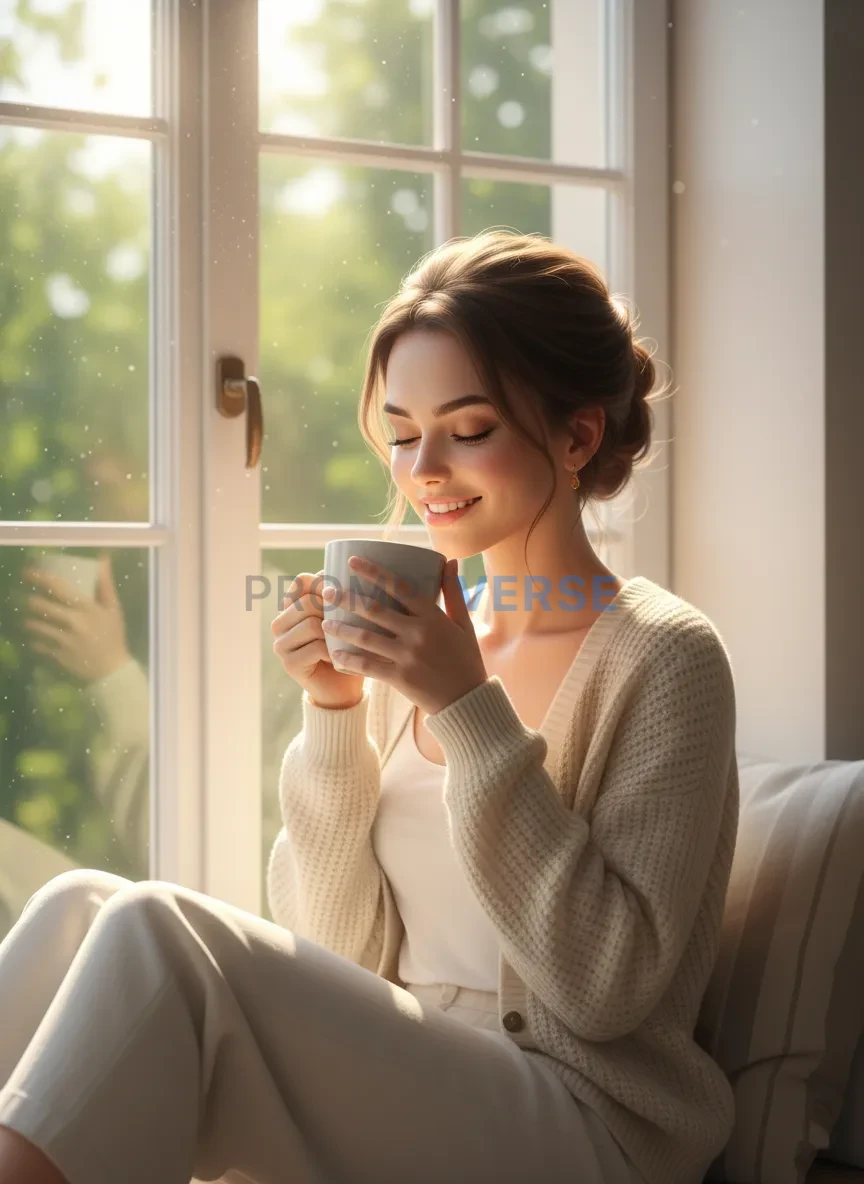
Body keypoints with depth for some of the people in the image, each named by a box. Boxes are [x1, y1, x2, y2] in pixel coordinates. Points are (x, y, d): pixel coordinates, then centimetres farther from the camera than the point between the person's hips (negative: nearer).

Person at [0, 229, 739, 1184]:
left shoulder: (662, 657, -7)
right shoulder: (432, 639, 9)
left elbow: (608, 986, -14)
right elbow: (348, 957, 8)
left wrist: (470, 712, -18)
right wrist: (334, 716, -5)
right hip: (403, 1095, 6)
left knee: (153, 934, -24)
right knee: (84, 907, -16)